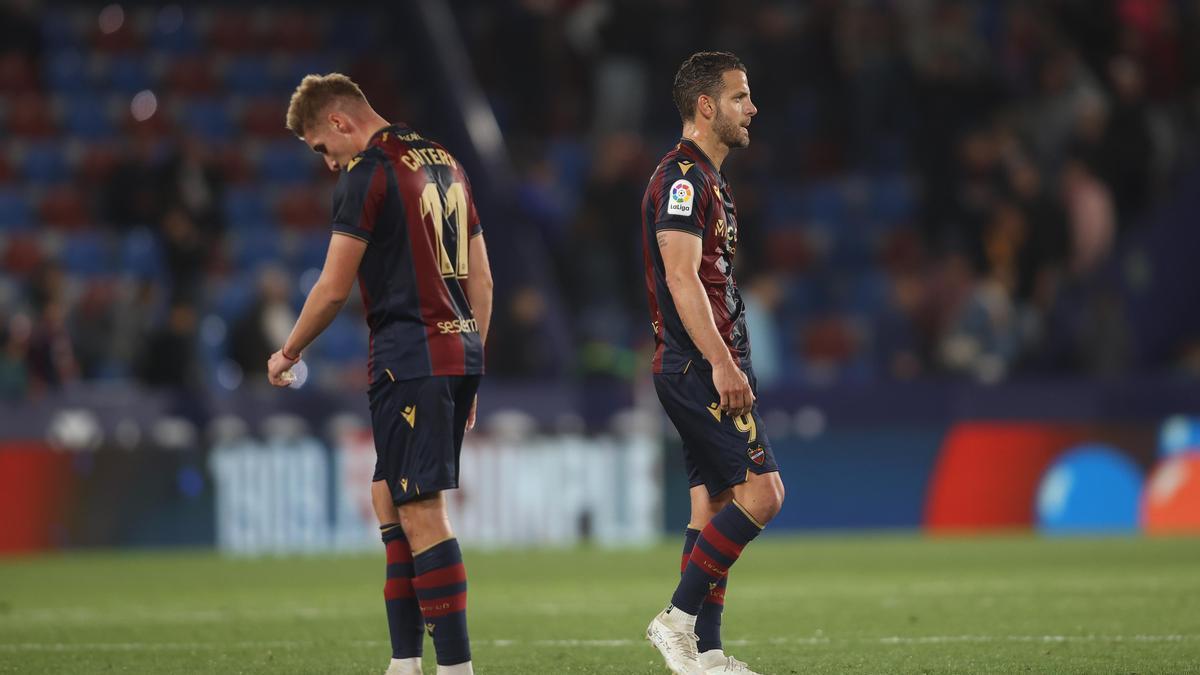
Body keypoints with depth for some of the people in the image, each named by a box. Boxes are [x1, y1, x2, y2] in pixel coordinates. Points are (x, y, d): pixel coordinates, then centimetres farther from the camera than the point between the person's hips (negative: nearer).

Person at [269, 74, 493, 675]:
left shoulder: (368, 172, -9)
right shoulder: (445, 163, 17)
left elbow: (334, 288, -8)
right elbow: (481, 277, 19)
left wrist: (288, 353, 7)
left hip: (409, 357, -9)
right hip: (459, 351, 9)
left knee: (420, 513, -8)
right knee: (389, 500, 14)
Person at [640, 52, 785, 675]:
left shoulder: (704, 179, 20)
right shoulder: (682, 177, -12)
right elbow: (681, 279, -20)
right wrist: (722, 364, -25)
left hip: (704, 370, 10)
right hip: (701, 366, -10)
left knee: (714, 502, 8)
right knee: (761, 491, -13)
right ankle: (678, 619, -10)